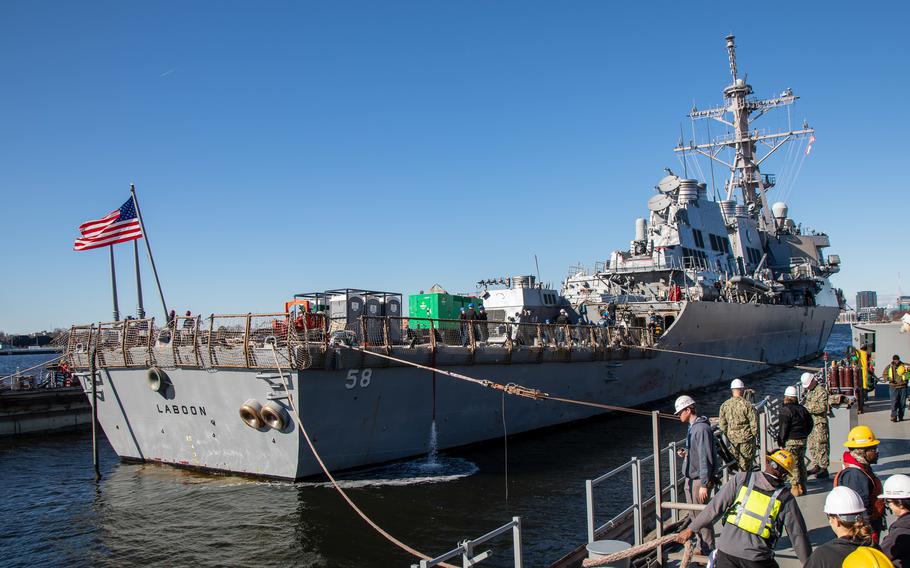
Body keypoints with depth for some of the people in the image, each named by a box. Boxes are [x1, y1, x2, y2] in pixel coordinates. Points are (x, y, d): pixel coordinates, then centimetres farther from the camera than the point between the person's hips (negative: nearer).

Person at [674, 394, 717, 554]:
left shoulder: (701, 429, -19)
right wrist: (686, 453, 4)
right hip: (691, 478, 10)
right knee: (694, 515, 16)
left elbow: (705, 458, -22)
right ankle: (702, 547, 27)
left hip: (700, 480, -10)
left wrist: (704, 484, -22)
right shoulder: (692, 427, 12)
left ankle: (708, 551, 9)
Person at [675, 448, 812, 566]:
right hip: (757, 559, -1)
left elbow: (715, 507, -2)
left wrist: (691, 529, 5)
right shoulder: (786, 498, 0)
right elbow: (798, 535, 6)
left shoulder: (742, 479, 0)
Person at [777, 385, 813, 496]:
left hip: (790, 441, -7)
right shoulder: (802, 409, 10)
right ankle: (802, 486, 21)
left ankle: (795, 488, -4)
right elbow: (810, 424, 17)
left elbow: (783, 427, -15)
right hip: (802, 440, 7)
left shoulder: (785, 410, -12)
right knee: (801, 463, 16)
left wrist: (780, 441, -8)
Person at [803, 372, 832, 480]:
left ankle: (824, 469, -2)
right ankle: (815, 466, 22)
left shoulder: (821, 391, -13)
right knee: (811, 446, 12)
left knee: (820, 446, -7)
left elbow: (822, 407, -20)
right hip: (811, 422, 9)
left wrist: (808, 408, -20)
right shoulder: (809, 391, 15)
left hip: (820, 422, -9)